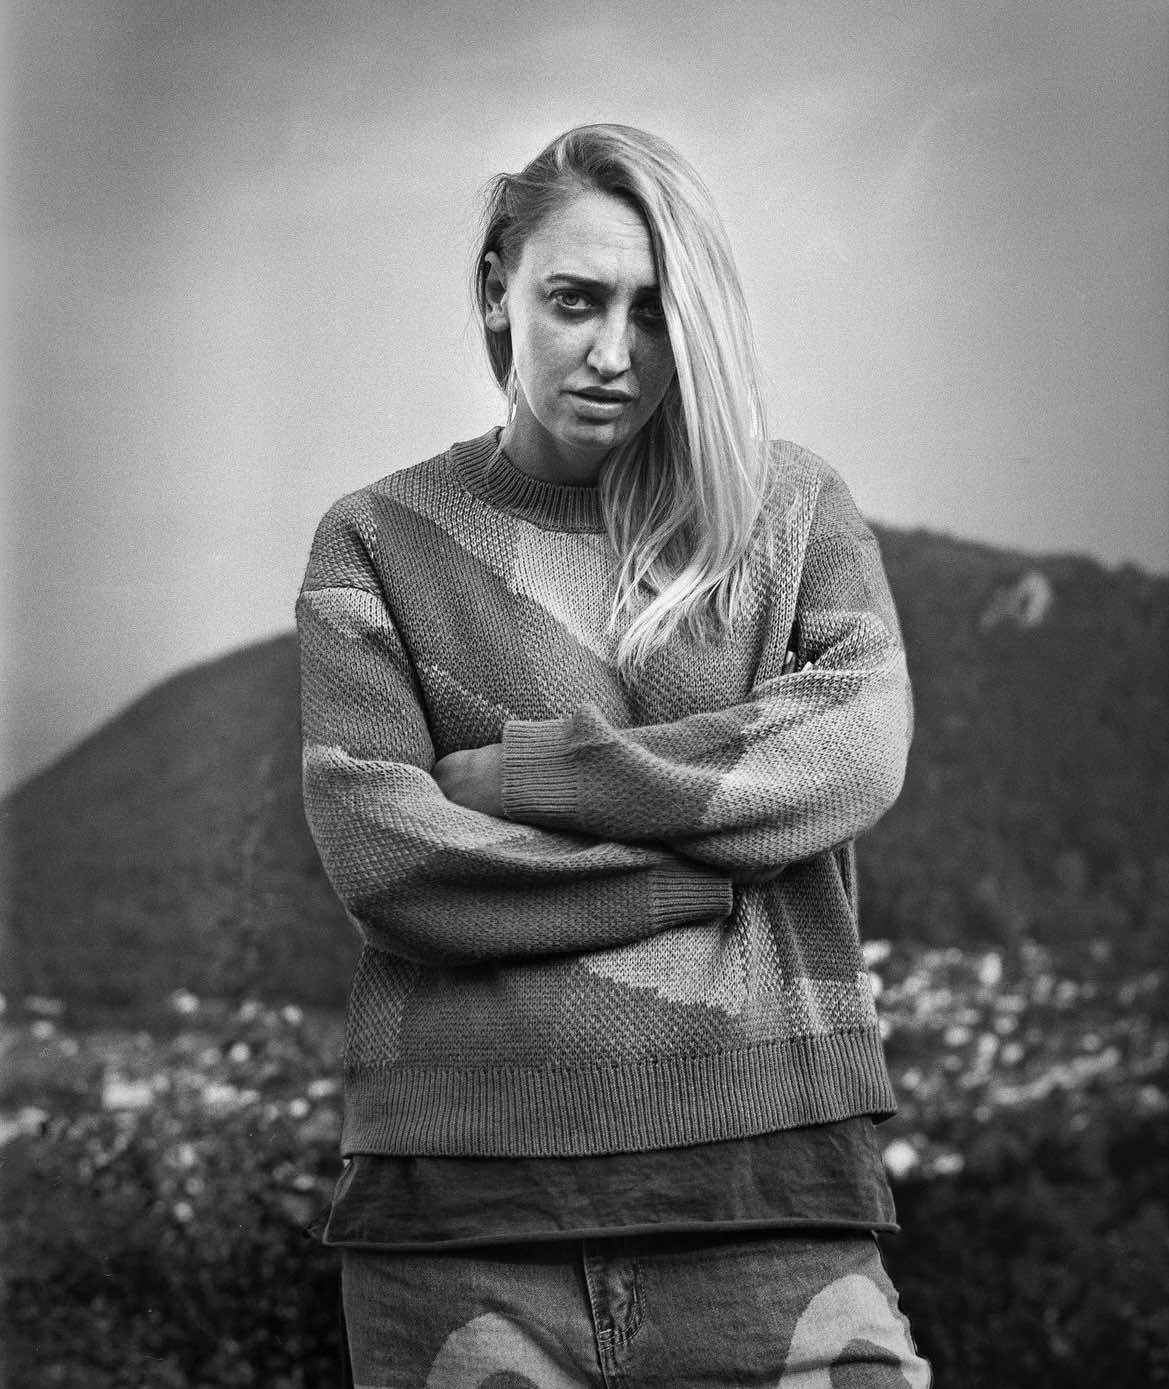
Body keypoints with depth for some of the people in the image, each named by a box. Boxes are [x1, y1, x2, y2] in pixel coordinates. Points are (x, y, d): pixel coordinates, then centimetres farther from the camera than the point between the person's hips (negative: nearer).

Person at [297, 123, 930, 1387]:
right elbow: (378, 852, -5)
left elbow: (857, 751, -6)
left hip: (764, 1163, 1)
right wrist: (722, 851, -6)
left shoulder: (794, 511, 12)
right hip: (460, 1199, 0)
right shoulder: (381, 540, 8)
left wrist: (509, 774, -7)